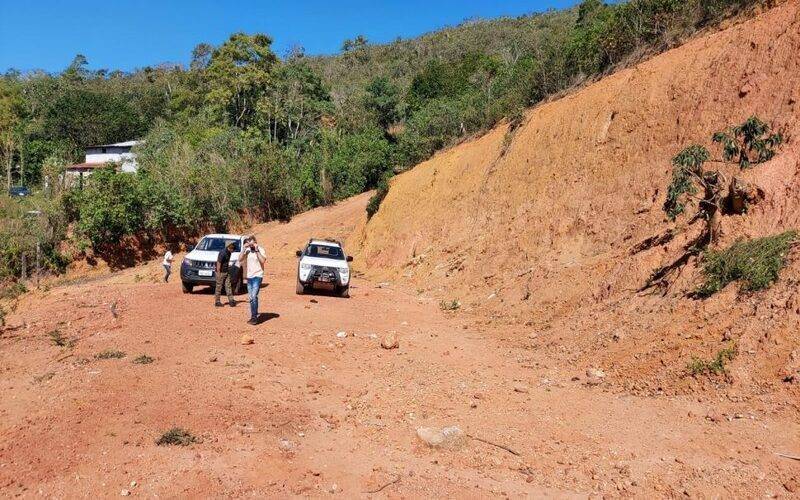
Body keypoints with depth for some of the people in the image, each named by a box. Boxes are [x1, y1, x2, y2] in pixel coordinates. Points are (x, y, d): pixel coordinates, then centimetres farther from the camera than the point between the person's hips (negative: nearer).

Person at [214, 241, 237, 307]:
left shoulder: (228, 253, 7)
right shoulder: (222, 253, -20)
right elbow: (218, 263, -20)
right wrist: (218, 274, -20)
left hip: (226, 272, 8)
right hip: (221, 272, -8)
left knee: (228, 286, 5)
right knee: (219, 287, 1)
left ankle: (231, 300, 4)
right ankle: (217, 301, 8)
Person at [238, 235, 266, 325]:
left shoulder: (260, 250, -6)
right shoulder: (247, 250, 7)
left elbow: (263, 260, -21)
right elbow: (240, 259, -2)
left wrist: (257, 250, -19)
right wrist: (244, 248, -7)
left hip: (257, 276, -6)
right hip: (249, 276, 6)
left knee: (254, 296, -16)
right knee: (251, 298, 10)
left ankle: (254, 317, -13)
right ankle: (255, 316, 20)